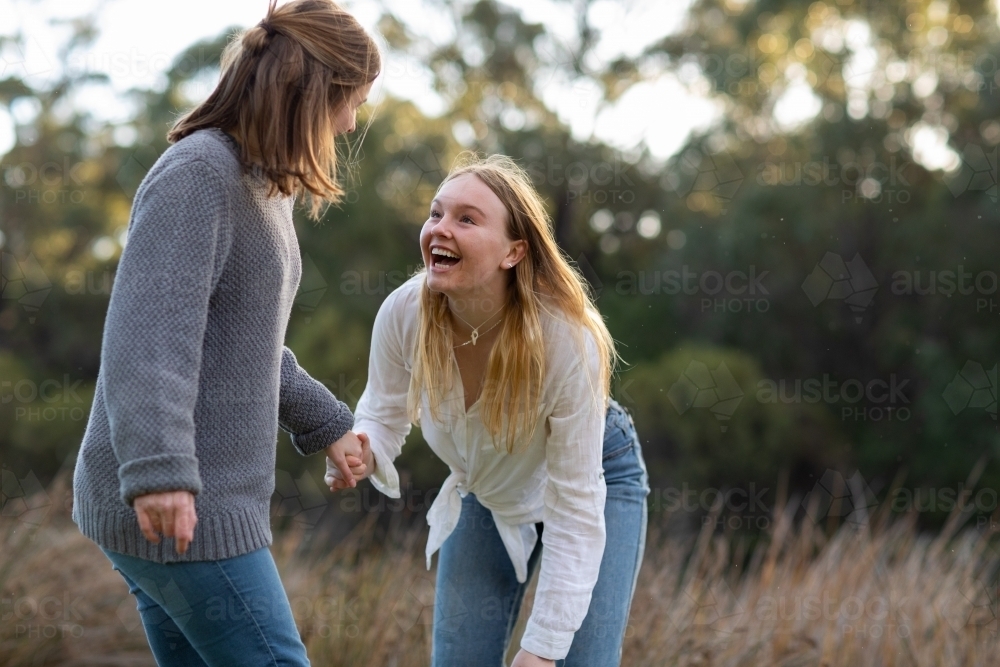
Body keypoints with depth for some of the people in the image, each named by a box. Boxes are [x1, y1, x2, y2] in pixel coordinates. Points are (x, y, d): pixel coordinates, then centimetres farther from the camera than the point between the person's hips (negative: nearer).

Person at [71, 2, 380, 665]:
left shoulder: (261, 186, 14)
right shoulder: (198, 172, -15)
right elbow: (147, 332, -25)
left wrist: (327, 425, 24)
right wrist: (159, 469, -35)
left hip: (210, 495, 10)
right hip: (169, 507, -10)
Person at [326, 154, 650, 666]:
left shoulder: (569, 340, -36)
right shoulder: (404, 312, -27)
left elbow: (575, 509, -30)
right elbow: (384, 415, -7)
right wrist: (362, 452, -32)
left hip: (595, 479, -3)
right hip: (483, 492, 4)